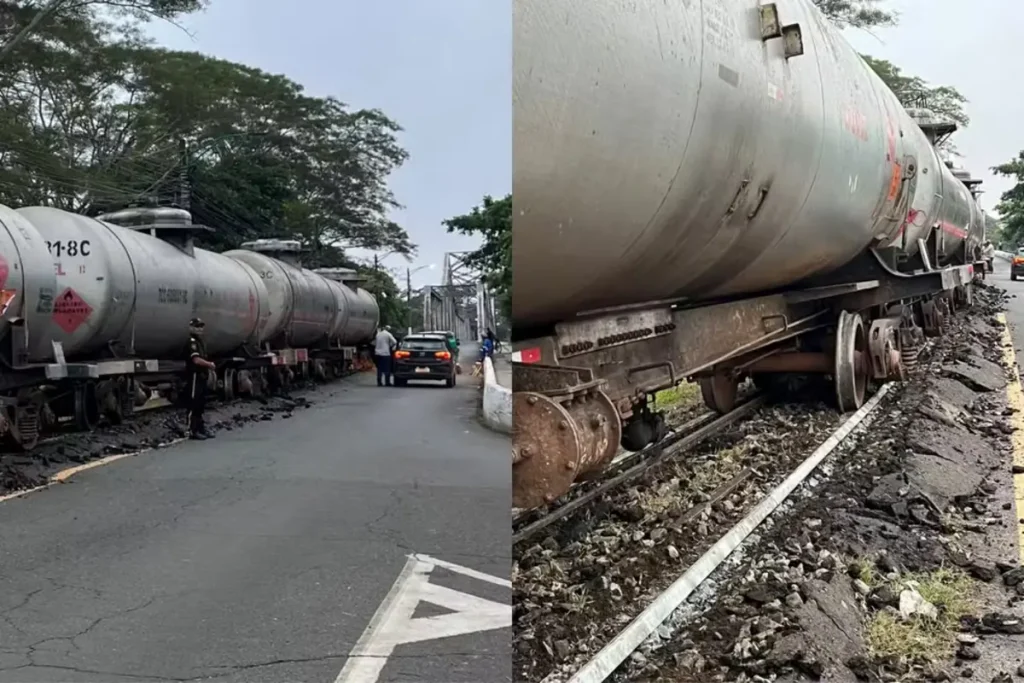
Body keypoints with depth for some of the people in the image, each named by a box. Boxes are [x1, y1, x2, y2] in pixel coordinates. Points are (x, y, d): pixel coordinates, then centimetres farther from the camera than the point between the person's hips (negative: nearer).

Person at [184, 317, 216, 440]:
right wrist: (210, 365, -12)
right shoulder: (191, 342, -14)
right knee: (194, 404, -8)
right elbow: (196, 360, -23)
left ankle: (201, 429, 21)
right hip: (194, 376, -10)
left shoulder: (200, 341, 18)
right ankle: (192, 431, -6)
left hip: (202, 376, 10)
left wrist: (209, 366, 7)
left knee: (201, 404, 14)